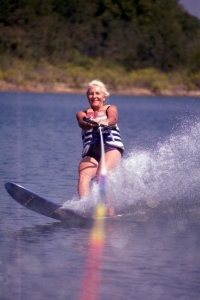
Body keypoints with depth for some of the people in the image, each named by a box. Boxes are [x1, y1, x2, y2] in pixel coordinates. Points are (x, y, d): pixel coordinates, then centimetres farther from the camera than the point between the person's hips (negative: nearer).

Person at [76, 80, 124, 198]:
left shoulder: (111, 109, 19)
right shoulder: (83, 113, 24)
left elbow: (113, 119, -6)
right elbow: (82, 123, -2)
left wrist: (105, 122, -31)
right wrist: (89, 123, -28)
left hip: (111, 148, -2)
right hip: (90, 152, 2)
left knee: (102, 175, -31)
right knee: (83, 176, -28)